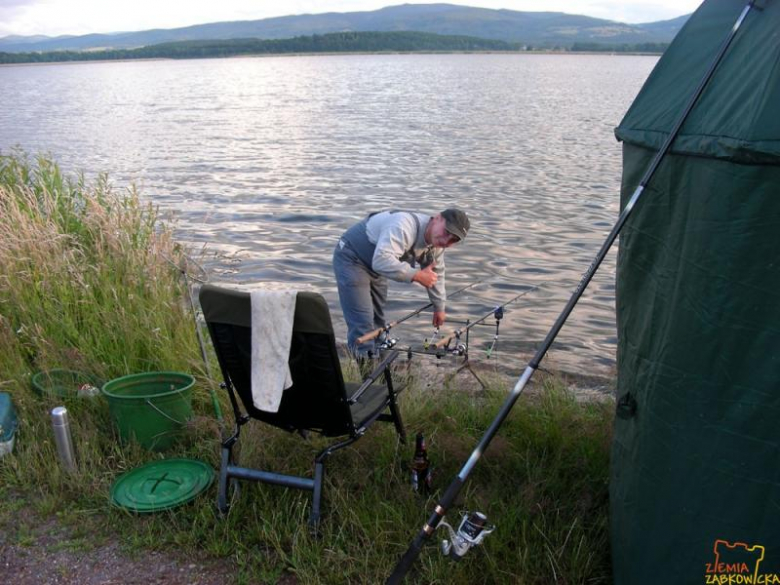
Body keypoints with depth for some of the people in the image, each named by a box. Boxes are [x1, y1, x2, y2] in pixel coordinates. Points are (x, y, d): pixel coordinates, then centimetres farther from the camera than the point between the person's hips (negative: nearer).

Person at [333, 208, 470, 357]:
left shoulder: (437, 244, -5)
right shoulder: (404, 226, -35)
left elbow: (436, 275, 10)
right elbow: (382, 260, -46)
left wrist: (439, 308, 17)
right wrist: (417, 275, -39)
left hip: (374, 265, 9)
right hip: (351, 258, -9)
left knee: (377, 321, 18)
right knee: (362, 326, -14)